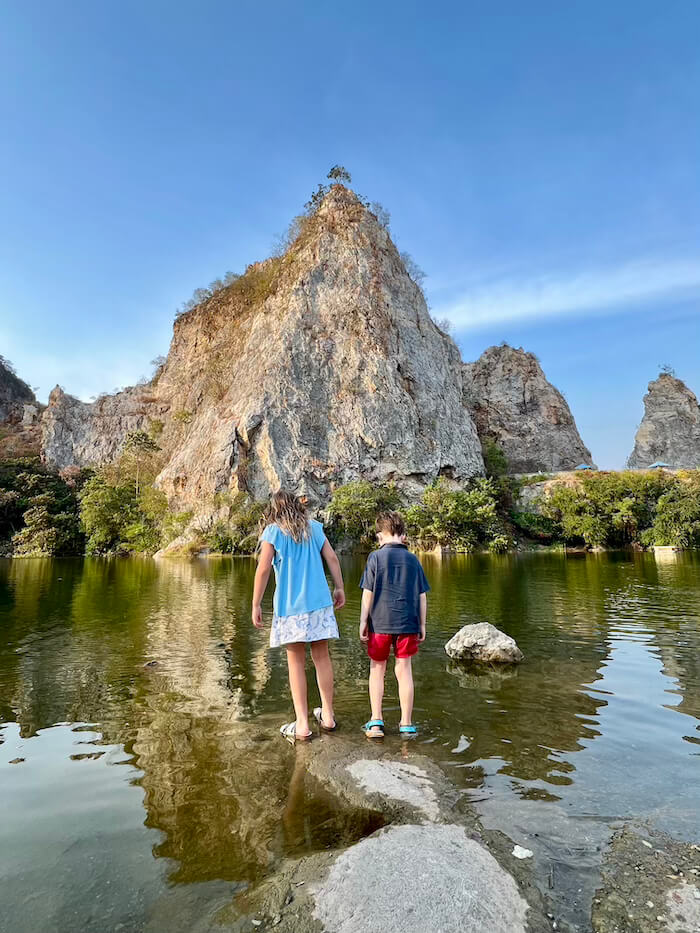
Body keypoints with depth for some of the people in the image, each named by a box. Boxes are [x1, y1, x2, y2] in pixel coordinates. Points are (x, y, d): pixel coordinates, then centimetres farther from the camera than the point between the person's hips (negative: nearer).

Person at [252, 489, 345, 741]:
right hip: (319, 601, 3)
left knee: (296, 662, 7)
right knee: (321, 657, 13)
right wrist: (340, 588, 15)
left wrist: (256, 605, -3)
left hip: (290, 605, -3)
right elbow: (332, 558, 6)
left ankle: (302, 725, 11)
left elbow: (263, 569, -9)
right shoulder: (314, 528, 9)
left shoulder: (272, 532, -2)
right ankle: (327, 716, 26)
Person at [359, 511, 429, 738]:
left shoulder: (376, 557, -4)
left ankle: (376, 721, 13)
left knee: (377, 669, 13)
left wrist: (363, 621, 0)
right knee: (404, 670, 10)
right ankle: (406, 724, 16)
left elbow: (368, 593, -6)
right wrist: (422, 625, 13)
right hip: (408, 623, 2)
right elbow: (422, 596, 6)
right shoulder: (413, 559, 5)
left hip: (380, 623, -2)